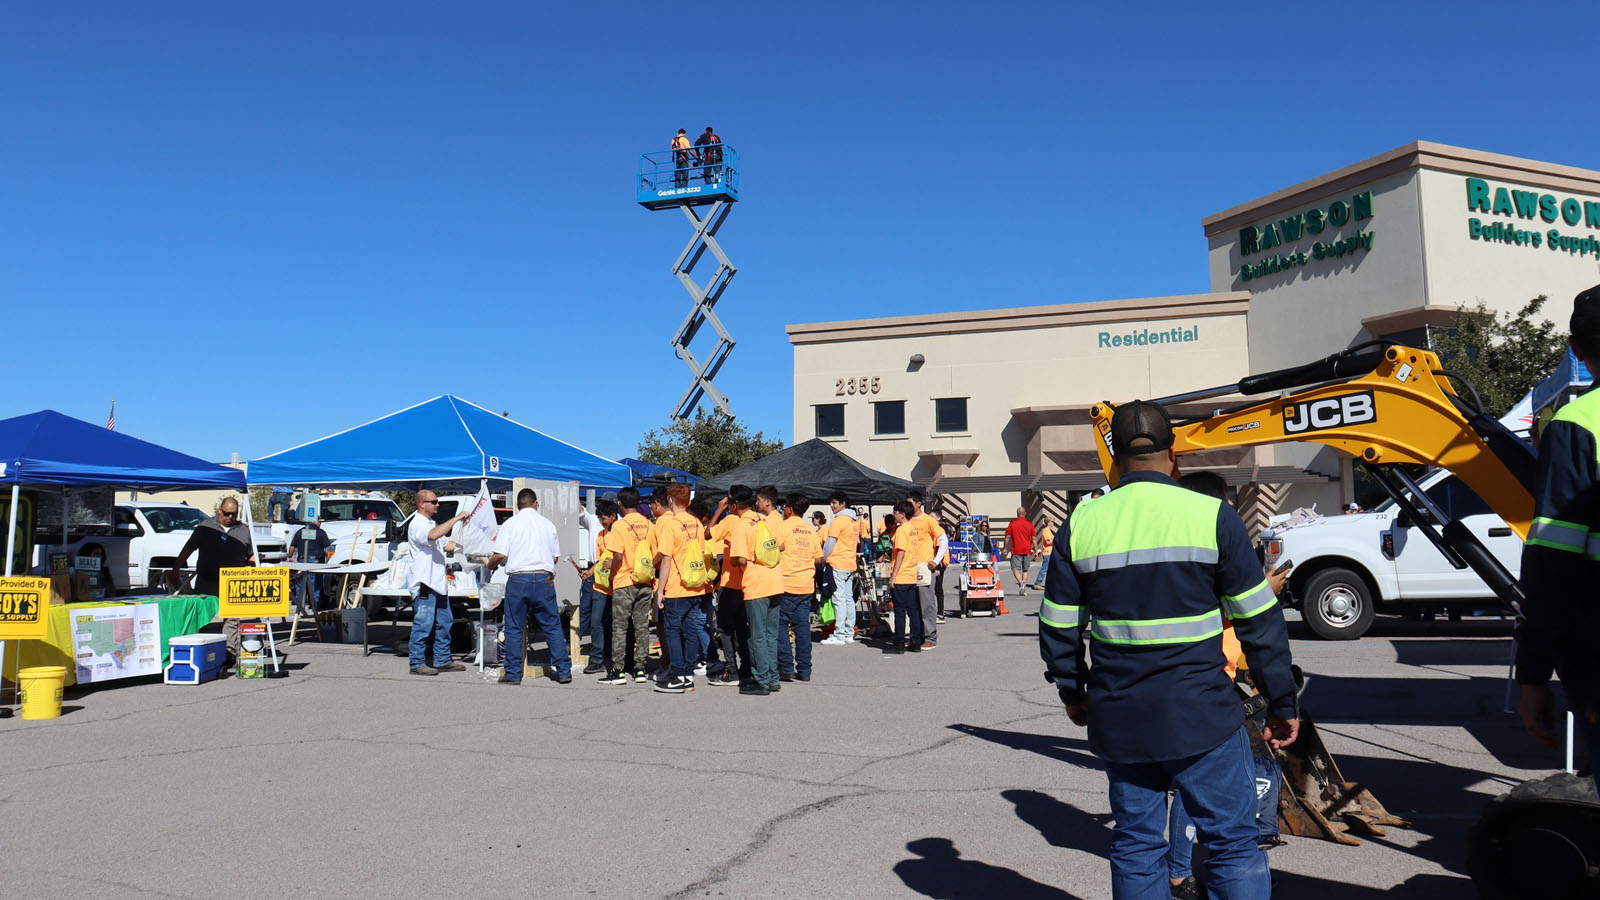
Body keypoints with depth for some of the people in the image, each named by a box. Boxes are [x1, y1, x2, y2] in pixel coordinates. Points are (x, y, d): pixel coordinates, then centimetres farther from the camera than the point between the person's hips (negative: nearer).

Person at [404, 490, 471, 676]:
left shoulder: (433, 524, 21)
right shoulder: (417, 525, -11)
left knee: (444, 623, 13)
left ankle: (443, 661, 21)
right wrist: (456, 518, -29)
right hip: (424, 584, -10)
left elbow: (446, 545, 24)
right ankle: (417, 664, 1)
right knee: (422, 625, -5)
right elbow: (433, 535, -31)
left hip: (438, 583, 10)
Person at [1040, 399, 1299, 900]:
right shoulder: (1212, 516, -7)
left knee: (1135, 845, 13)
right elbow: (1260, 620, -3)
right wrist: (1281, 703, 6)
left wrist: (1072, 691, 21)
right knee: (1231, 844, 8)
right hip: (1200, 717, -2)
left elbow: (1058, 626, 6)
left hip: (1118, 720, 3)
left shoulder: (1081, 524, 0)